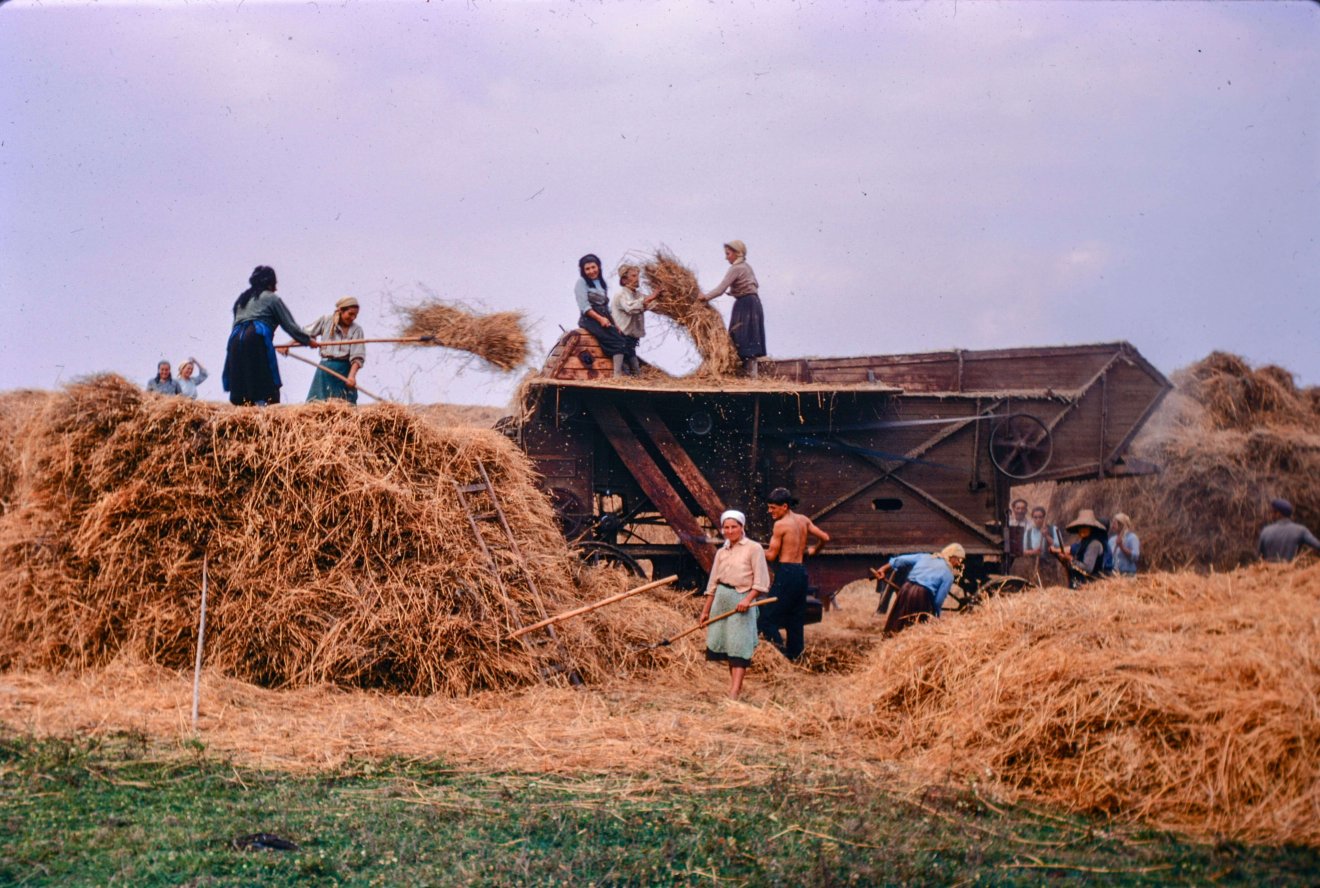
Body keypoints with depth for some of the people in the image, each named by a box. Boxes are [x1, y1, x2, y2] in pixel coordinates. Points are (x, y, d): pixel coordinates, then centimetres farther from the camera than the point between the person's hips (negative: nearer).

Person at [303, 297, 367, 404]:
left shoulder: (356, 330, -5)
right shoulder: (326, 321, 1)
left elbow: (358, 356, -11)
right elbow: (306, 335, 12)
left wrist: (352, 375, -24)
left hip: (344, 371, -2)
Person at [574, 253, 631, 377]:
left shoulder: (603, 284, 24)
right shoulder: (581, 283, 3)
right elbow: (584, 307, -8)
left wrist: (614, 323, 8)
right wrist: (600, 319, -19)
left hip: (604, 319, 7)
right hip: (590, 319, -7)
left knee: (622, 341, -15)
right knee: (618, 342, -25)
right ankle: (617, 376, -31)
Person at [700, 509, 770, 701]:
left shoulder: (753, 549, -1)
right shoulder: (721, 552, 15)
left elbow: (761, 581, -7)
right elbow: (713, 584, 17)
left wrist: (748, 599, -19)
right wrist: (706, 610, 14)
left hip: (741, 599, -6)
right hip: (721, 599, 6)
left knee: (738, 645, -11)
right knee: (725, 643, 4)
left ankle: (734, 691, -18)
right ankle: (734, 682, 14)